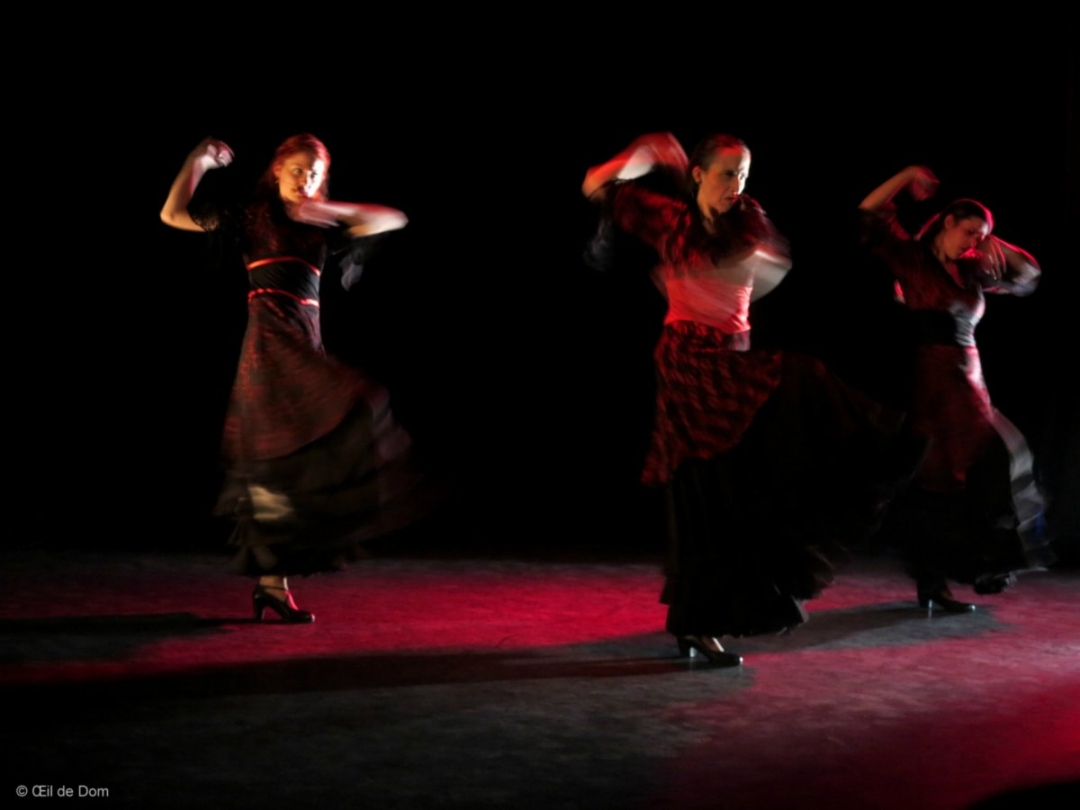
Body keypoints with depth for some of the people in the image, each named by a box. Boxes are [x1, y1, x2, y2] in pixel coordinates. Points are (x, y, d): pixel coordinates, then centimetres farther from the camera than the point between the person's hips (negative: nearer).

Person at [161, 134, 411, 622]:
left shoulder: (323, 229, 19)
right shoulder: (251, 218, 9)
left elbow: (392, 219, 9)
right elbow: (173, 215, 5)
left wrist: (332, 210, -3)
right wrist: (198, 163, -2)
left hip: (306, 345, 6)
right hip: (270, 343, -5)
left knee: (280, 464, 6)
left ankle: (270, 584, 10)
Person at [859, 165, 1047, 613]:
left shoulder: (970, 271, 16)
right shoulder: (910, 258, -1)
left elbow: (1026, 275, 23)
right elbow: (871, 215, -11)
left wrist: (998, 248, 6)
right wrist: (908, 176, -9)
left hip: (965, 382, 7)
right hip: (926, 382, -7)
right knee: (931, 483, -7)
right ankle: (930, 583, 0)